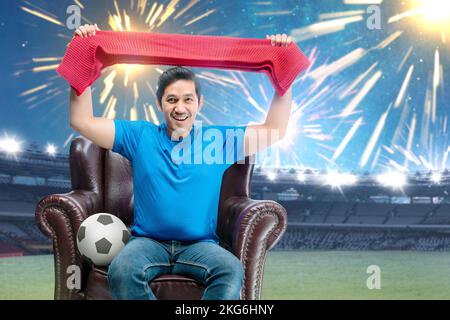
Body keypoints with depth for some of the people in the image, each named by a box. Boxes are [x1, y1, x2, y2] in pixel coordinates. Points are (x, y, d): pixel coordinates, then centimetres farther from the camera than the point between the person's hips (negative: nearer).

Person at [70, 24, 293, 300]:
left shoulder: (218, 140, 9)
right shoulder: (139, 136, 8)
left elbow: (275, 130, 8)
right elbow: (82, 121, 6)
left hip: (201, 244, 1)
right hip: (148, 241, 0)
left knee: (232, 270, -33)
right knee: (121, 271, -34)